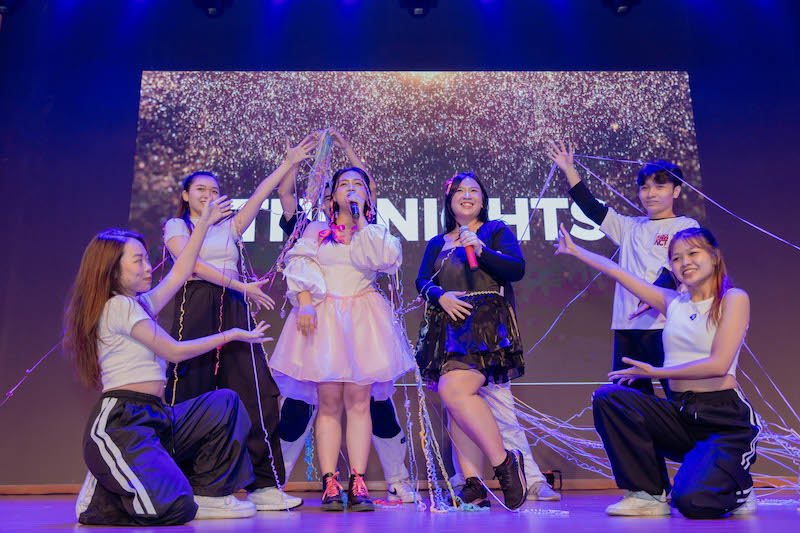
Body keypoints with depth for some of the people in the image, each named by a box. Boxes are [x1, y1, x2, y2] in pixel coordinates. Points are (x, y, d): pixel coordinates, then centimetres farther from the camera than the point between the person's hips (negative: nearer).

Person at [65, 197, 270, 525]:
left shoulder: (139, 304, 19)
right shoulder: (119, 306, -8)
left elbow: (180, 274, 23)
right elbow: (174, 351, -9)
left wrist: (203, 224, 28)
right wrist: (232, 335, -1)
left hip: (153, 420, 10)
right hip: (118, 424, -10)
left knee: (224, 404, 2)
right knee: (171, 508, -25)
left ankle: (207, 494, 3)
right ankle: (101, 496, 5)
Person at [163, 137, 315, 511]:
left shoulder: (229, 227, 23)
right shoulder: (176, 226, 11)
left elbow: (261, 193, 17)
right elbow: (191, 264, -5)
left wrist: (289, 163, 13)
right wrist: (242, 286, -10)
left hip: (232, 310, 4)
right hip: (194, 308, -3)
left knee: (255, 392, -6)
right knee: (190, 392, -5)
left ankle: (263, 484, -2)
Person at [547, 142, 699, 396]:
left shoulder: (686, 226, 7)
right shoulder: (631, 227, 21)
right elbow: (592, 208, 23)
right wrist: (569, 170, 21)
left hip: (664, 322, -5)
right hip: (627, 324, 5)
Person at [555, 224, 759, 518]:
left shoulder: (734, 299, -3)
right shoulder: (673, 302, 11)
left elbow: (718, 364, -15)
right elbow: (616, 271, 17)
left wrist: (655, 372, -11)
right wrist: (575, 250, 22)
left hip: (725, 419, -5)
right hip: (679, 413, 5)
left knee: (690, 501, -24)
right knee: (607, 397, -19)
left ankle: (737, 487, 15)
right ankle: (649, 494, -7)